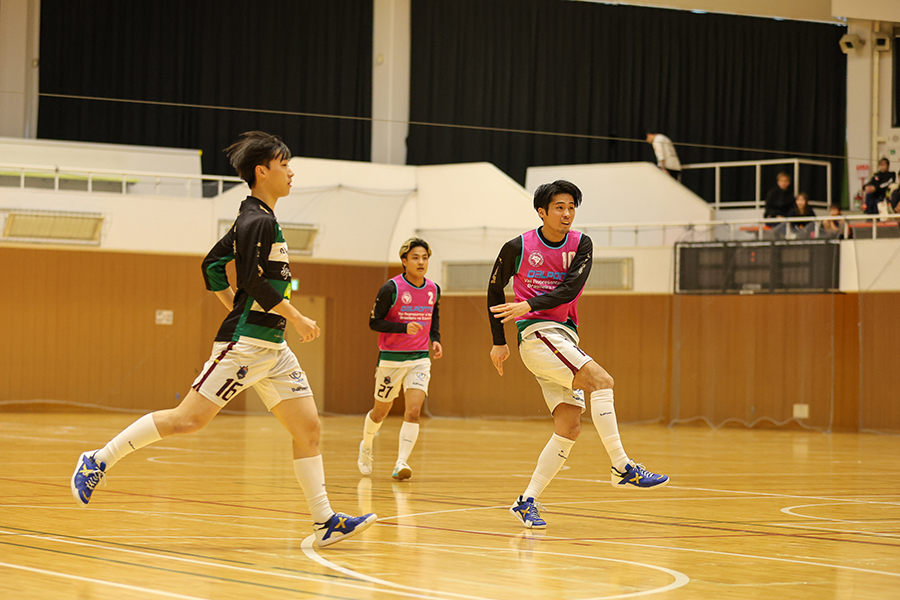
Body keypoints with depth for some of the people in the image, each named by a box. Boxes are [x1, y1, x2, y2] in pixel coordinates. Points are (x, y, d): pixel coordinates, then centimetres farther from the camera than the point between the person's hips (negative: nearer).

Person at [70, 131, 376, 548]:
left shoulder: (254, 219, 17)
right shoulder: (259, 221, -12)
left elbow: (213, 266, 23)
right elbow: (256, 281, -22)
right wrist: (296, 318, -15)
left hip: (272, 348, 10)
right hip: (245, 343, -10)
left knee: (308, 427, 2)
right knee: (189, 419, -10)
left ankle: (325, 522, 2)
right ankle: (99, 461, 1)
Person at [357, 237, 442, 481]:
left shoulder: (433, 290, 2)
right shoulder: (391, 289, -13)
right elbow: (374, 322, -11)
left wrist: (435, 338, 6)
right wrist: (404, 327, -24)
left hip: (420, 359, 3)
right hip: (391, 358, -3)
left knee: (413, 410, -16)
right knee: (381, 411, 13)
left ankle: (401, 463, -17)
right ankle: (366, 446, 42)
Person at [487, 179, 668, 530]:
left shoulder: (580, 245, 4)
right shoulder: (517, 248, -3)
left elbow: (570, 288, -10)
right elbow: (495, 290, 10)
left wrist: (529, 305, -23)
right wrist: (499, 341, 13)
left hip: (565, 337, 5)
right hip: (536, 332, -5)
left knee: (569, 427, -2)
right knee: (600, 380, -24)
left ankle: (527, 502, 3)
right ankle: (622, 467, -24)